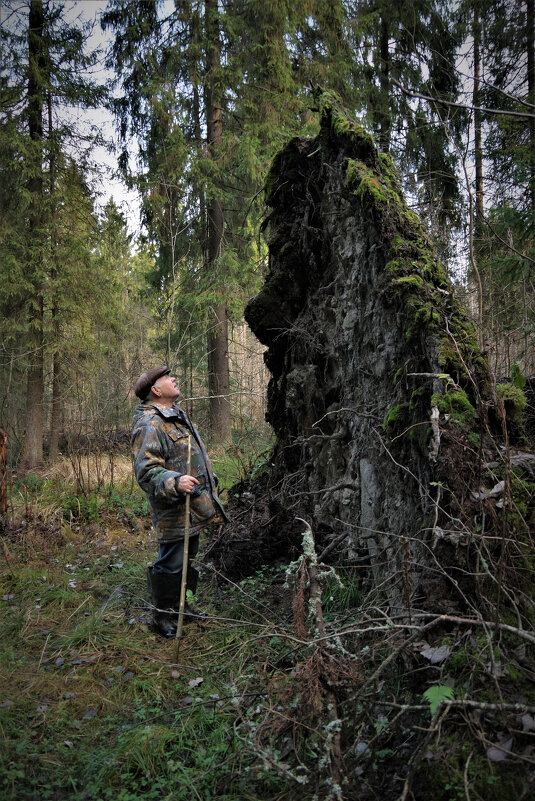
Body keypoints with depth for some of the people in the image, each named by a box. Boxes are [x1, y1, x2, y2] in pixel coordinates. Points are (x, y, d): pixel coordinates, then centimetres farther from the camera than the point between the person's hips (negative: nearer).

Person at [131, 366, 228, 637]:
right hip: (173, 512, -10)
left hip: (193, 509, 10)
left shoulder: (178, 415, 15)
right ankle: (163, 614, 19)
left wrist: (207, 487, 29)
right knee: (171, 564, 1)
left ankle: (182, 604, 37)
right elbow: (146, 470, -26)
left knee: (188, 561, 21)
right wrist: (175, 481, -39)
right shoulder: (149, 424, -18)